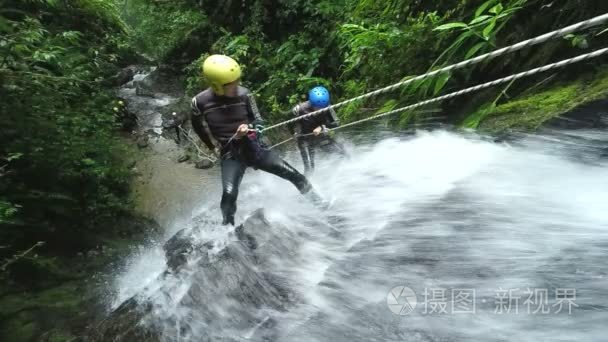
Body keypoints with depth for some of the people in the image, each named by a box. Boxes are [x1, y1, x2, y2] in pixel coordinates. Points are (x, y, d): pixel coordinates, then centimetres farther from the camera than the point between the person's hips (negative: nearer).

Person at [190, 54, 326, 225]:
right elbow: (199, 128, 8)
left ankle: (321, 204, 20)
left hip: (253, 147, 1)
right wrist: (216, 148, 8)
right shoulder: (200, 102, -10)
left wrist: (249, 128, -21)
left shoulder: (244, 94, -7)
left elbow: (259, 121, 2)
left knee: (294, 175, -2)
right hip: (230, 155, -1)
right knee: (229, 194, -25)